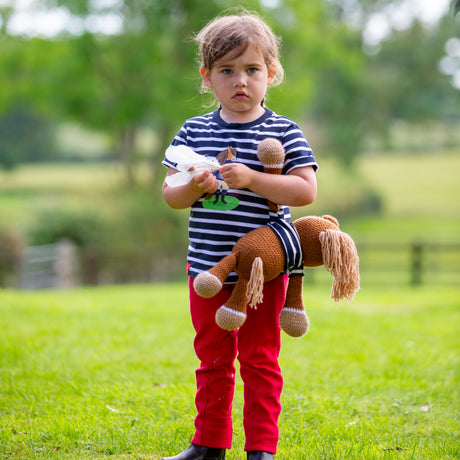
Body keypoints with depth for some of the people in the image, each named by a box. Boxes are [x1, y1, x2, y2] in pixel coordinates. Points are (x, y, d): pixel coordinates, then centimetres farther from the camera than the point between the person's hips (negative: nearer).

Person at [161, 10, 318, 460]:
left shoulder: (284, 132, -4)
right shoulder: (193, 132, 4)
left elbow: (306, 190, -12)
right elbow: (170, 194, 6)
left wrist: (251, 179, -22)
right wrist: (193, 188, -16)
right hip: (207, 267, 3)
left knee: (259, 360, 4)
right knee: (212, 359, 14)